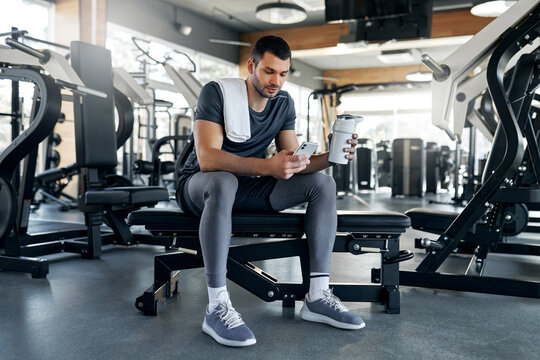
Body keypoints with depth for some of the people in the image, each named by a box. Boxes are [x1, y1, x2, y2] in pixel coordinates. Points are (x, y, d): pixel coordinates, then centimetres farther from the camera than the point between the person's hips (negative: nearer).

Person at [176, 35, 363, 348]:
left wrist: (330, 157, -23)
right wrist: (267, 166, -42)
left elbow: (295, 164, -3)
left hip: (249, 188, 6)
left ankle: (318, 296, -16)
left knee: (323, 183, -10)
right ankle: (217, 307, -36)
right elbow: (207, 159, -30)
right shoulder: (217, 93, -16)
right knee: (223, 181, -42)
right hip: (200, 186, -5)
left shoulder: (283, 103, 2)